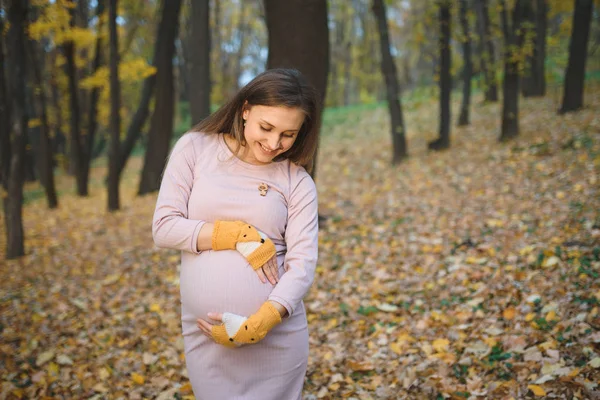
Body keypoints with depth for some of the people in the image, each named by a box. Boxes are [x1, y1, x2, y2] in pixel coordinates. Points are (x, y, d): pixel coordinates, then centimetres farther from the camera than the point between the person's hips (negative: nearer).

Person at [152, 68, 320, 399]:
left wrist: (258, 324, -21)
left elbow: (303, 263, -9)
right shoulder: (194, 148, 0)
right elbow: (164, 228, -5)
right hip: (205, 334, 0)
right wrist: (240, 235, -14)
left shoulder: (297, 181, -1)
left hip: (278, 335, 0)